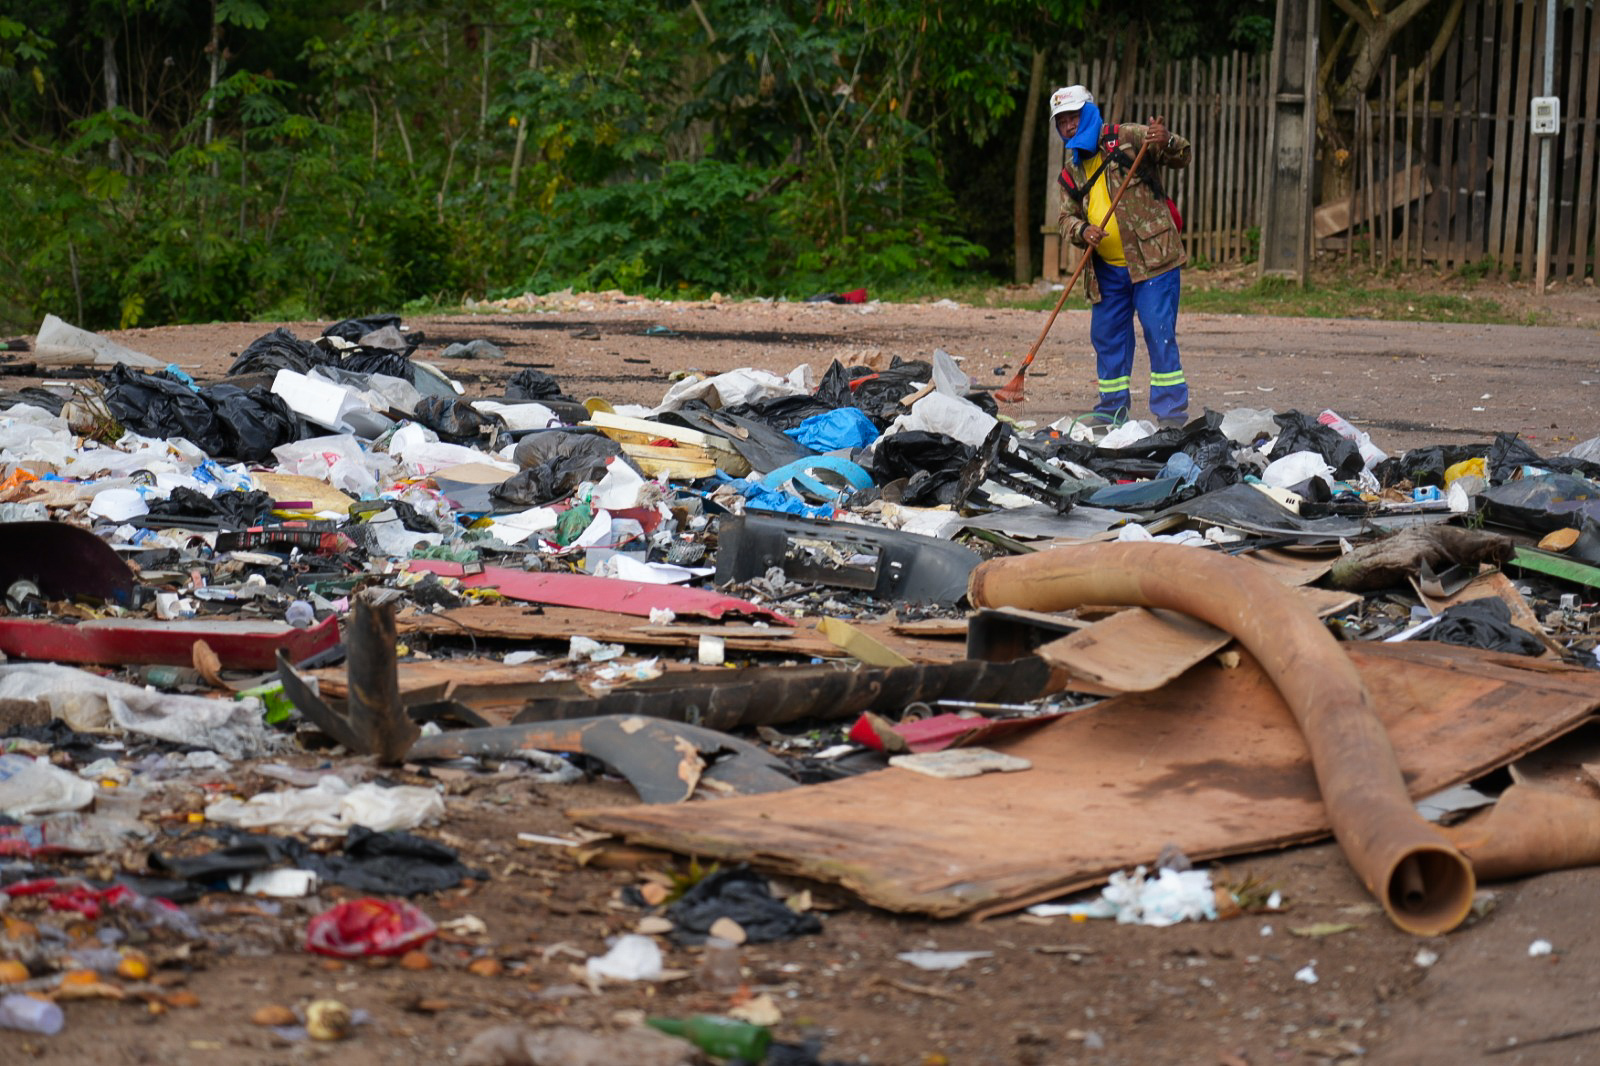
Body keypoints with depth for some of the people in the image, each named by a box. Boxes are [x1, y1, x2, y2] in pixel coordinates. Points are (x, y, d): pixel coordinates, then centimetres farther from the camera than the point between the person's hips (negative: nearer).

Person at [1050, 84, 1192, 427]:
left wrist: (1167, 143, -28)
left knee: (1160, 335, -9)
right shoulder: (1071, 172, 16)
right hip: (1107, 270, 7)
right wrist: (1082, 231, -12)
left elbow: (1180, 158, -4)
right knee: (1107, 338, 12)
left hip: (1153, 260, -6)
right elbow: (1066, 217, 12)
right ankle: (1111, 413, 25)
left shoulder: (1127, 138, -1)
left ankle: (1171, 416, -8)